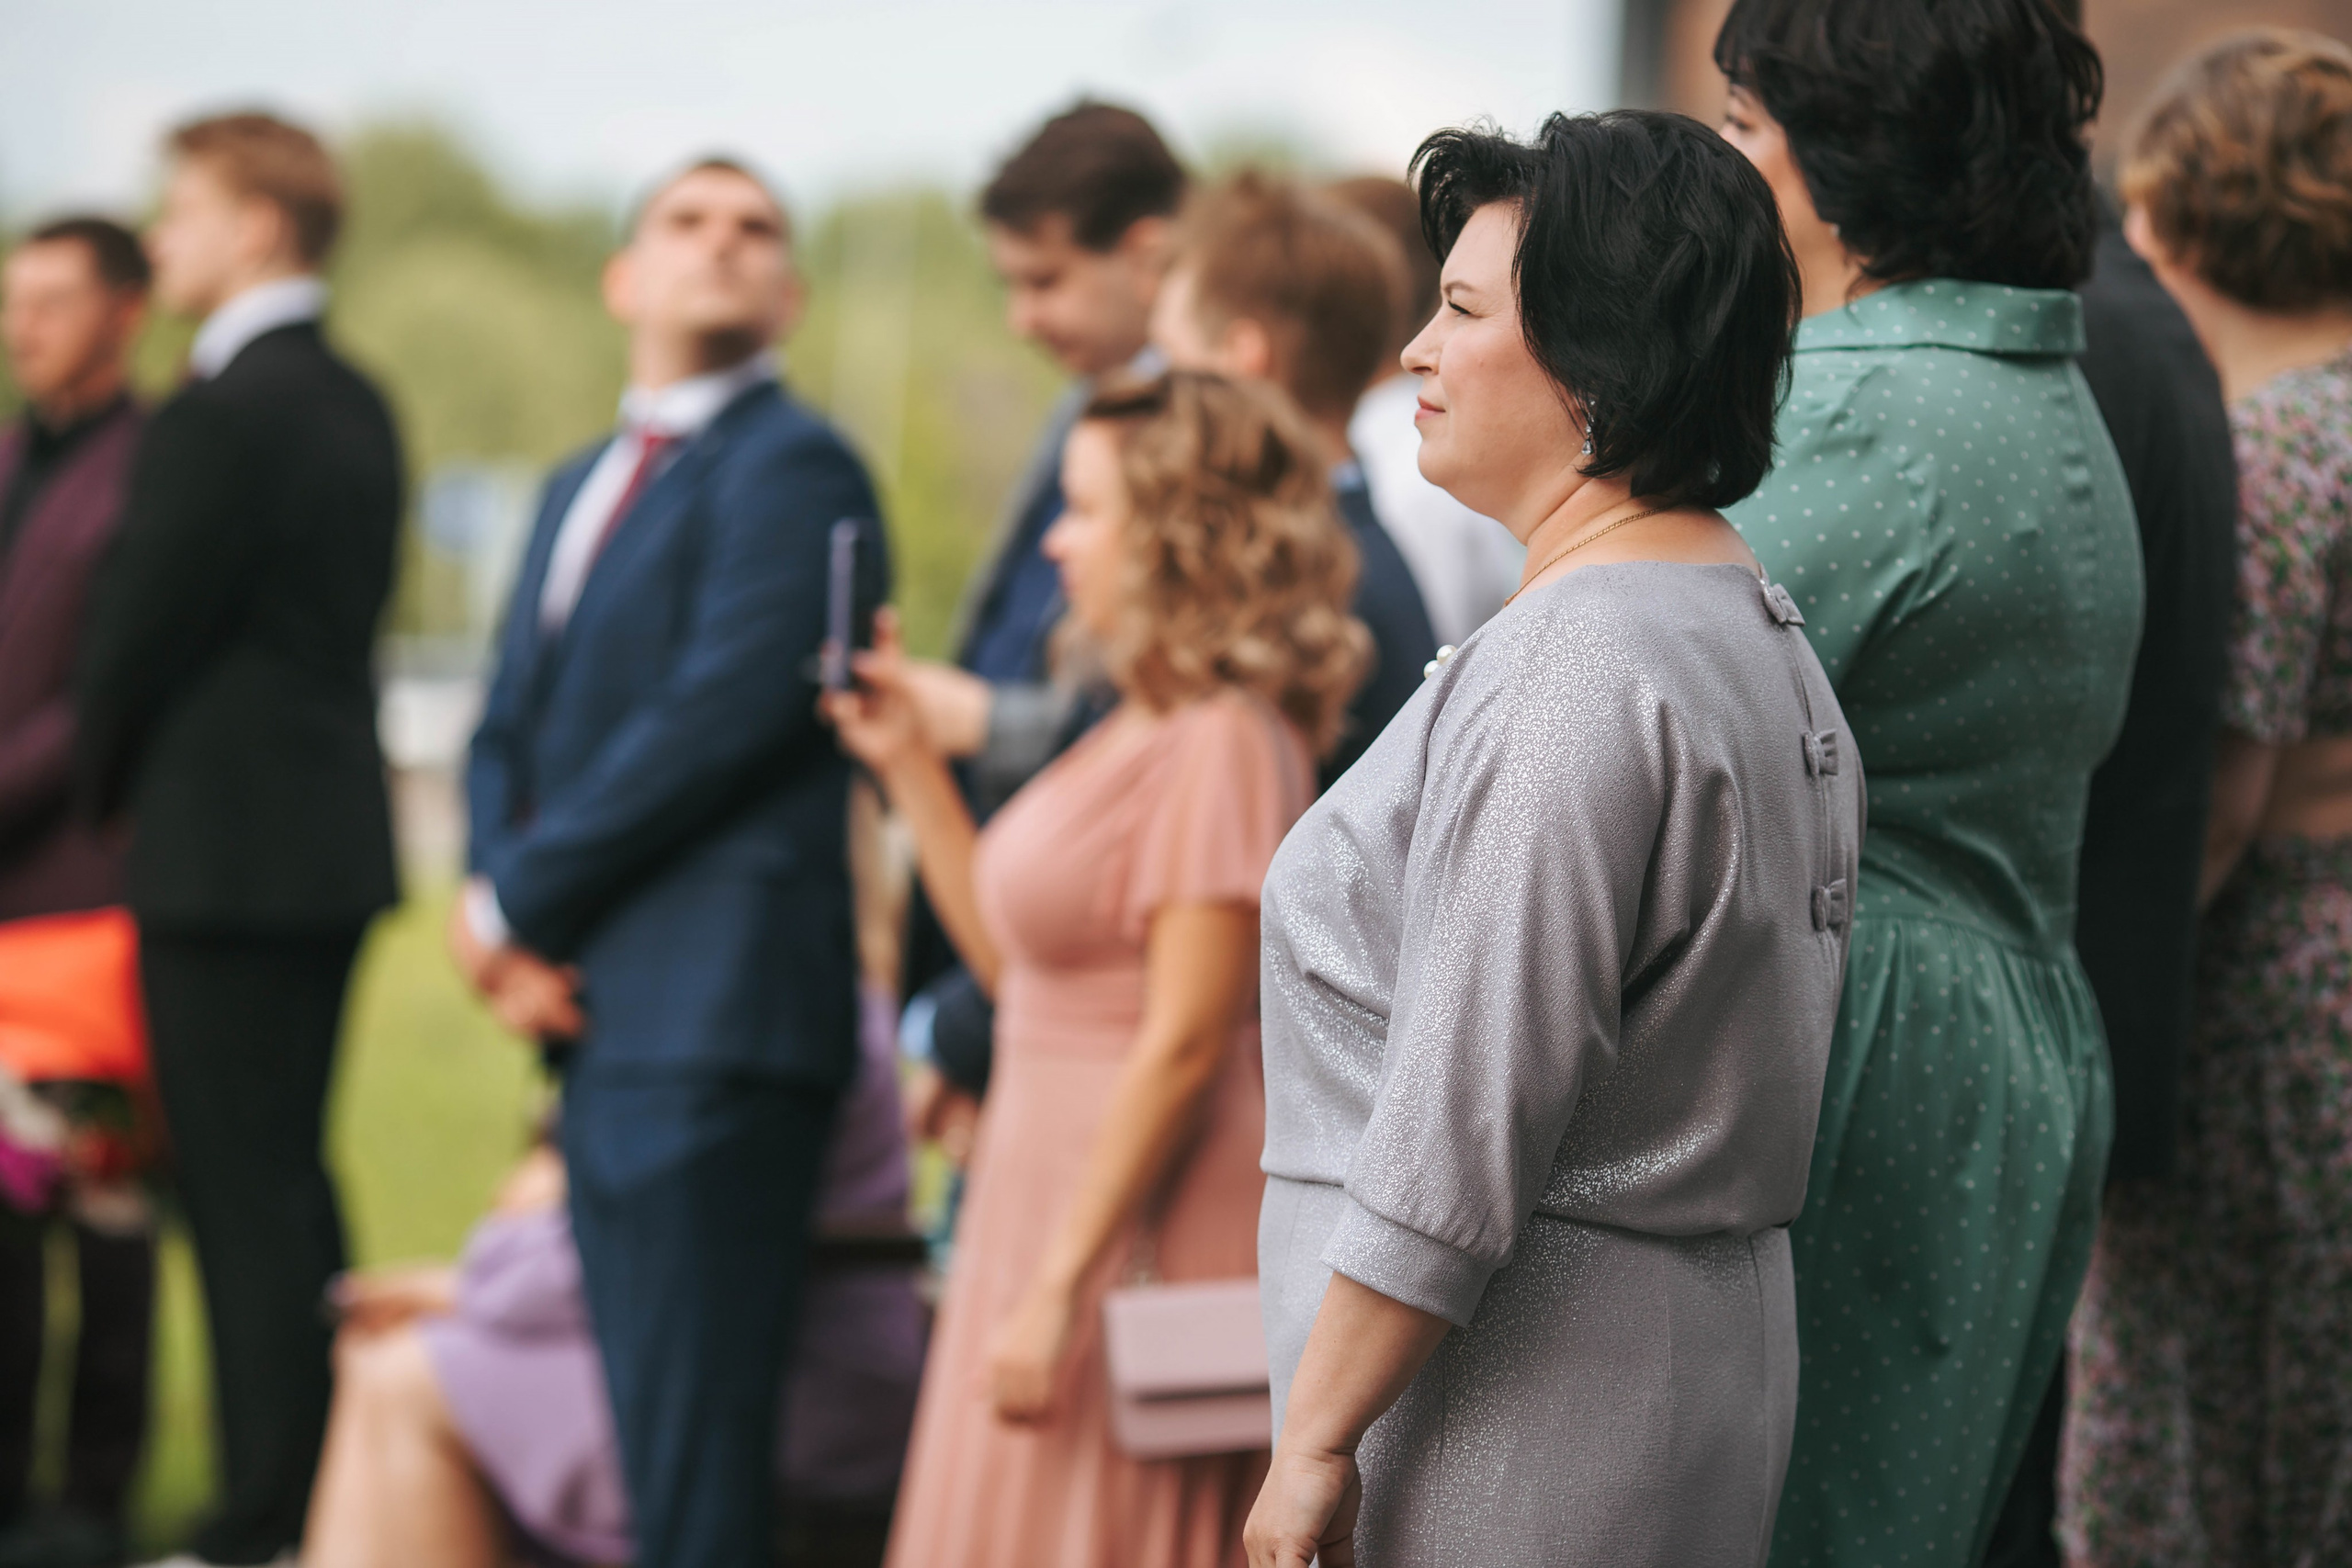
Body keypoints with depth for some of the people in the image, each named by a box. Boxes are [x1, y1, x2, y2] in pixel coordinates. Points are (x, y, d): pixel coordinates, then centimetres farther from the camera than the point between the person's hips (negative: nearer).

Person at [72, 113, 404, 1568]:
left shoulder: (225, 412, -17)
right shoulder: (355, 403, 12)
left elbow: (138, 630, -13)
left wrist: (104, 785, 6)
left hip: (227, 846, -9)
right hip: (329, 835, 9)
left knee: (247, 1192, -5)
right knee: (291, 1183, 15)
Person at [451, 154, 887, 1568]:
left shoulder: (793, 467, -5)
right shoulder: (583, 487, 24)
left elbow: (726, 712, -14)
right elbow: (509, 731, 20)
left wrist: (515, 899, -7)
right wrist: (513, 937, 1)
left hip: (714, 1019, -9)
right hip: (599, 1020, 9)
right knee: (648, 1434, 10)